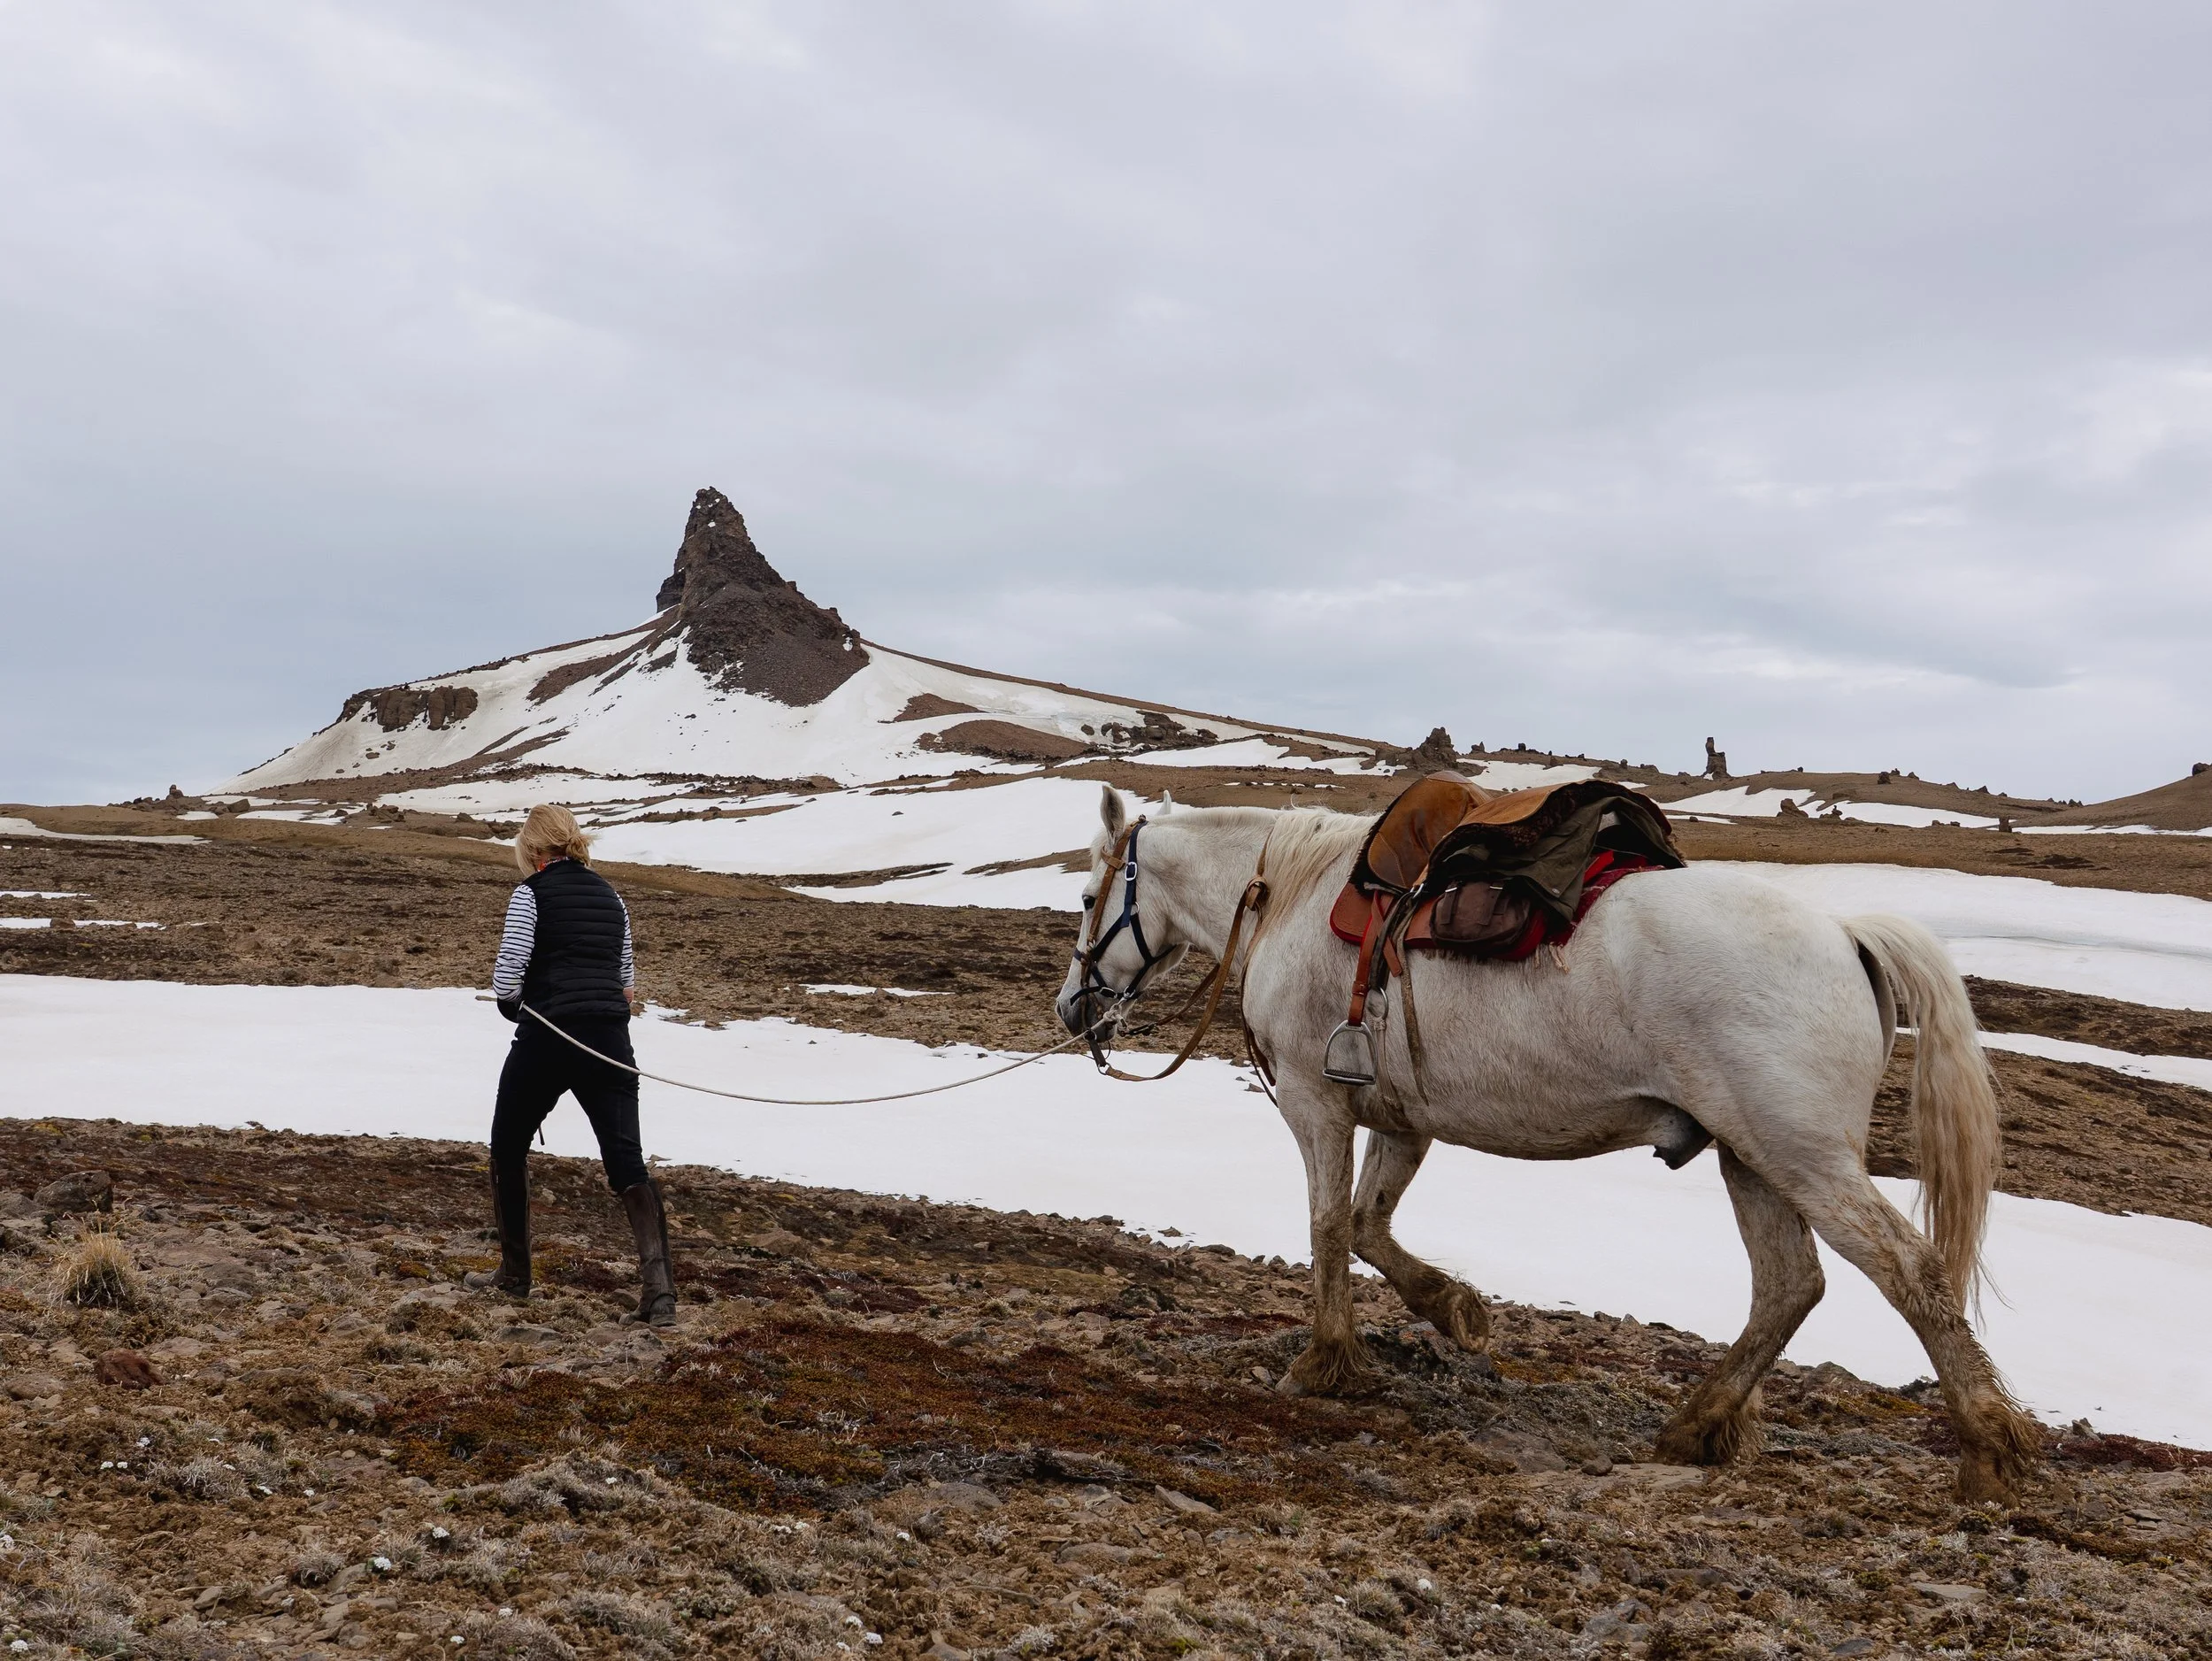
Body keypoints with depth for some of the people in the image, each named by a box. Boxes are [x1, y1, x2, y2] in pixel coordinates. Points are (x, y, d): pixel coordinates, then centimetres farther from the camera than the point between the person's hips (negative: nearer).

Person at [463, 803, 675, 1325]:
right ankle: (657, 1276, -18)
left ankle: (514, 1273, 29)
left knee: (508, 1147, 19)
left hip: (548, 1037, -4)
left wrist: (513, 1008, 11)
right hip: (610, 1040, 4)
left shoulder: (532, 894, -1)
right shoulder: (610, 895, 16)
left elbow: (506, 978, -7)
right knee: (626, 1159, -1)